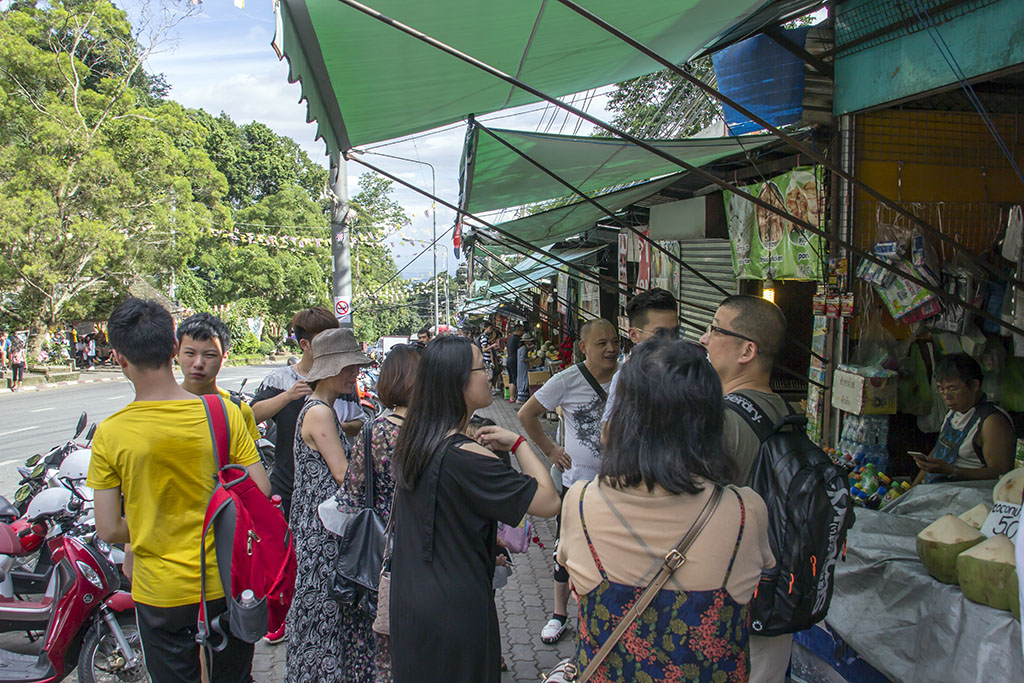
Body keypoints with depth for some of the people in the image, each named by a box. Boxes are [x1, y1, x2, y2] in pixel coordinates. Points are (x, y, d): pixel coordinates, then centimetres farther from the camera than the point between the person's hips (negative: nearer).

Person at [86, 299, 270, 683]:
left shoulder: (109, 435, -16)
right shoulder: (223, 412, -14)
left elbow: (108, 530, -10)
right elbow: (260, 492, -9)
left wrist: (148, 533, 10)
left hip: (159, 593, -1)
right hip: (227, 584, 1)